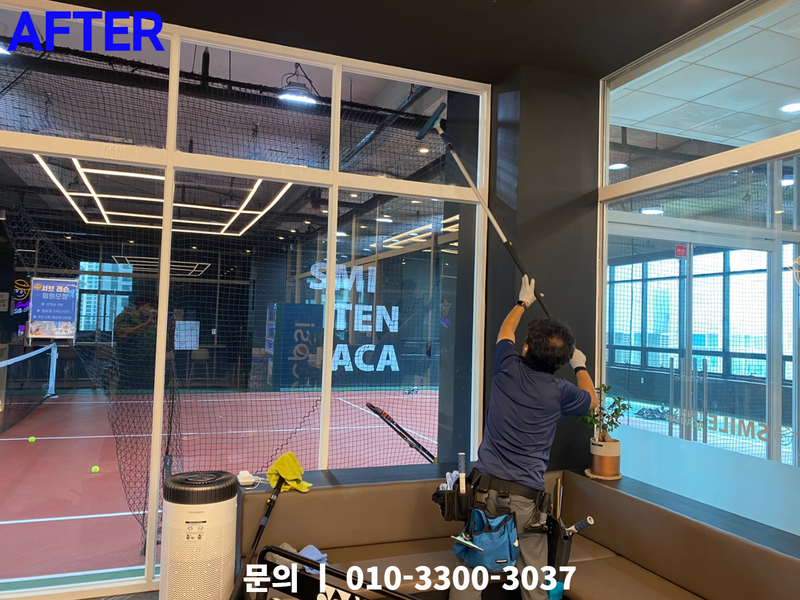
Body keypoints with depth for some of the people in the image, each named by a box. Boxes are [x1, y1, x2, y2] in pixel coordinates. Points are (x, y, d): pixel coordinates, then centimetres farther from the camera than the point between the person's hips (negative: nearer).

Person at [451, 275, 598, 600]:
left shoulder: (508, 368, -2)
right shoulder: (559, 392, -3)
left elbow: (505, 332, 22)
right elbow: (592, 400, 21)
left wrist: (523, 302, 38)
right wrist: (580, 366, 37)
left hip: (485, 485, 1)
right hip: (525, 496, -1)